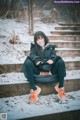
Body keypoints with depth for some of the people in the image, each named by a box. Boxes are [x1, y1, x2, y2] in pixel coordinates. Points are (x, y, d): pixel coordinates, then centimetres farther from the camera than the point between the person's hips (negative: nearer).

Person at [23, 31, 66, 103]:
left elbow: (54, 55, 2)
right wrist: (36, 60, -27)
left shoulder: (51, 47, 20)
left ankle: (61, 87, -19)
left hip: (50, 69, 1)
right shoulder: (34, 47, 18)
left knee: (60, 62, -25)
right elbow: (32, 55, -3)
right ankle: (34, 89, -32)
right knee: (27, 63, -29)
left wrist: (51, 60, -24)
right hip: (37, 70, 0)